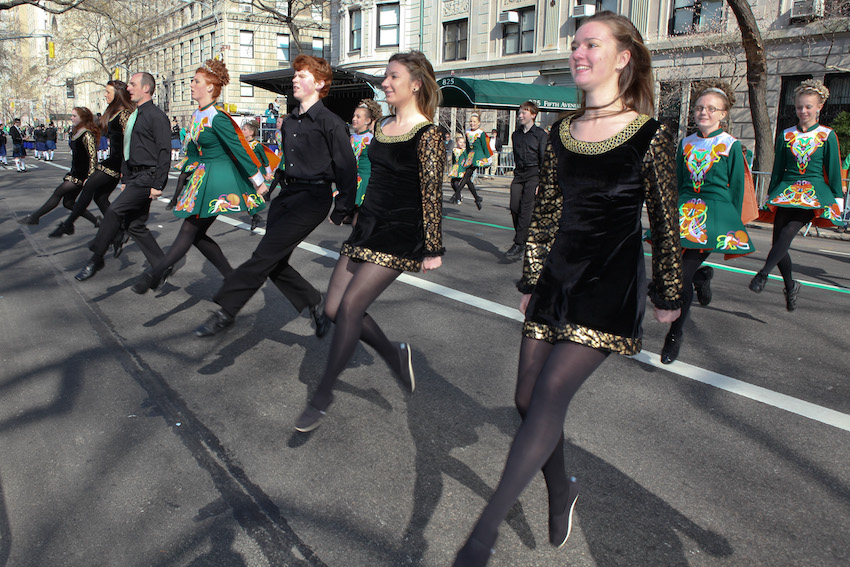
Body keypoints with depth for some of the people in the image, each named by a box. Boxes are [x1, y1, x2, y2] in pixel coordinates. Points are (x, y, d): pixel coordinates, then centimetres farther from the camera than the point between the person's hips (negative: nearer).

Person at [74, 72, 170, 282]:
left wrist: (158, 185, -20)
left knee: (115, 210, -16)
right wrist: (126, 180, 19)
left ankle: (96, 259, -4)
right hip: (136, 176, 10)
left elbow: (164, 152, -16)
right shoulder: (133, 117, 18)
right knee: (134, 225, 7)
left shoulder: (156, 116, -10)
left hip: (148, 176, -10)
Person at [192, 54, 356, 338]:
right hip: (286, 194, 8)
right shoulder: (290, 121, 15)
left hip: (313, 198, -8)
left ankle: (225, 311, -6)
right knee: (274, 264, 3)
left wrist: (342, 211, -6)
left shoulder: (331, 123, -9)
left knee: (266, 255, -13)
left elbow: (347, 167, -7)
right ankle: (314, 304, 21)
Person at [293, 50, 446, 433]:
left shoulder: (428, 134, -11)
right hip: (368, 227, 9)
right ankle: (395, 356, 24)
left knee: (350, 305, -12)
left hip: (401, 233, -8)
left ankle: (322, 396, 3)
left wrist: (433, 250, -13)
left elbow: (432, 195, -13)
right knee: (334, 309, 4)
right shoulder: (384, 126, 13)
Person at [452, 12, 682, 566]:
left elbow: (666, 225, 1)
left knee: (551, 394, -17)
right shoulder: (561, 134, 9)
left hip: (611, 288, -5)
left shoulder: (650, 137, -6)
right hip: (557, 280, 6)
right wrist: (532, 281, 15)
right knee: (528, 398, 6)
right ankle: (561, 492, 33)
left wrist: (669, 295, 7)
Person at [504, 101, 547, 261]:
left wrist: (540, 182, -11)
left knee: (526, 209, -10)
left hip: (533, 174, -5)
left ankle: (518, 245, -11)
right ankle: (522, 237, 12)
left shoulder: (540, 134, -3)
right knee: (514, 207, -4)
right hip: (519, 174, 5)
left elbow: (544, 160, -5)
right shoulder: (516, 134, 15)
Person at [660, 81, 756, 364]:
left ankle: (675, 335, 2)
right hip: (685, 209, 4)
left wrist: (734, 223, 2)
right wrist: (676, 211, 13)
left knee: (683, 275, -12)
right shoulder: (685, 144, 12)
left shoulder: (731, 145, 2)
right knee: (680, 269, -5)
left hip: (717, 210, -4)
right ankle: (702, 276, 33)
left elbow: (736, 189, 4)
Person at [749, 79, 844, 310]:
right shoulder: (786, 135, 11)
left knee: (788, 232, -27)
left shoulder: (827, 136, 4)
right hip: (787, 191, 3)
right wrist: (771, 195, 14)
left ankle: (763, 273, -29)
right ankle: (791, 287, 15)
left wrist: (837, 199, 4)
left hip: (814, 193, -3)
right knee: (778, 241, -3)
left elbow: (834, 171, 6)